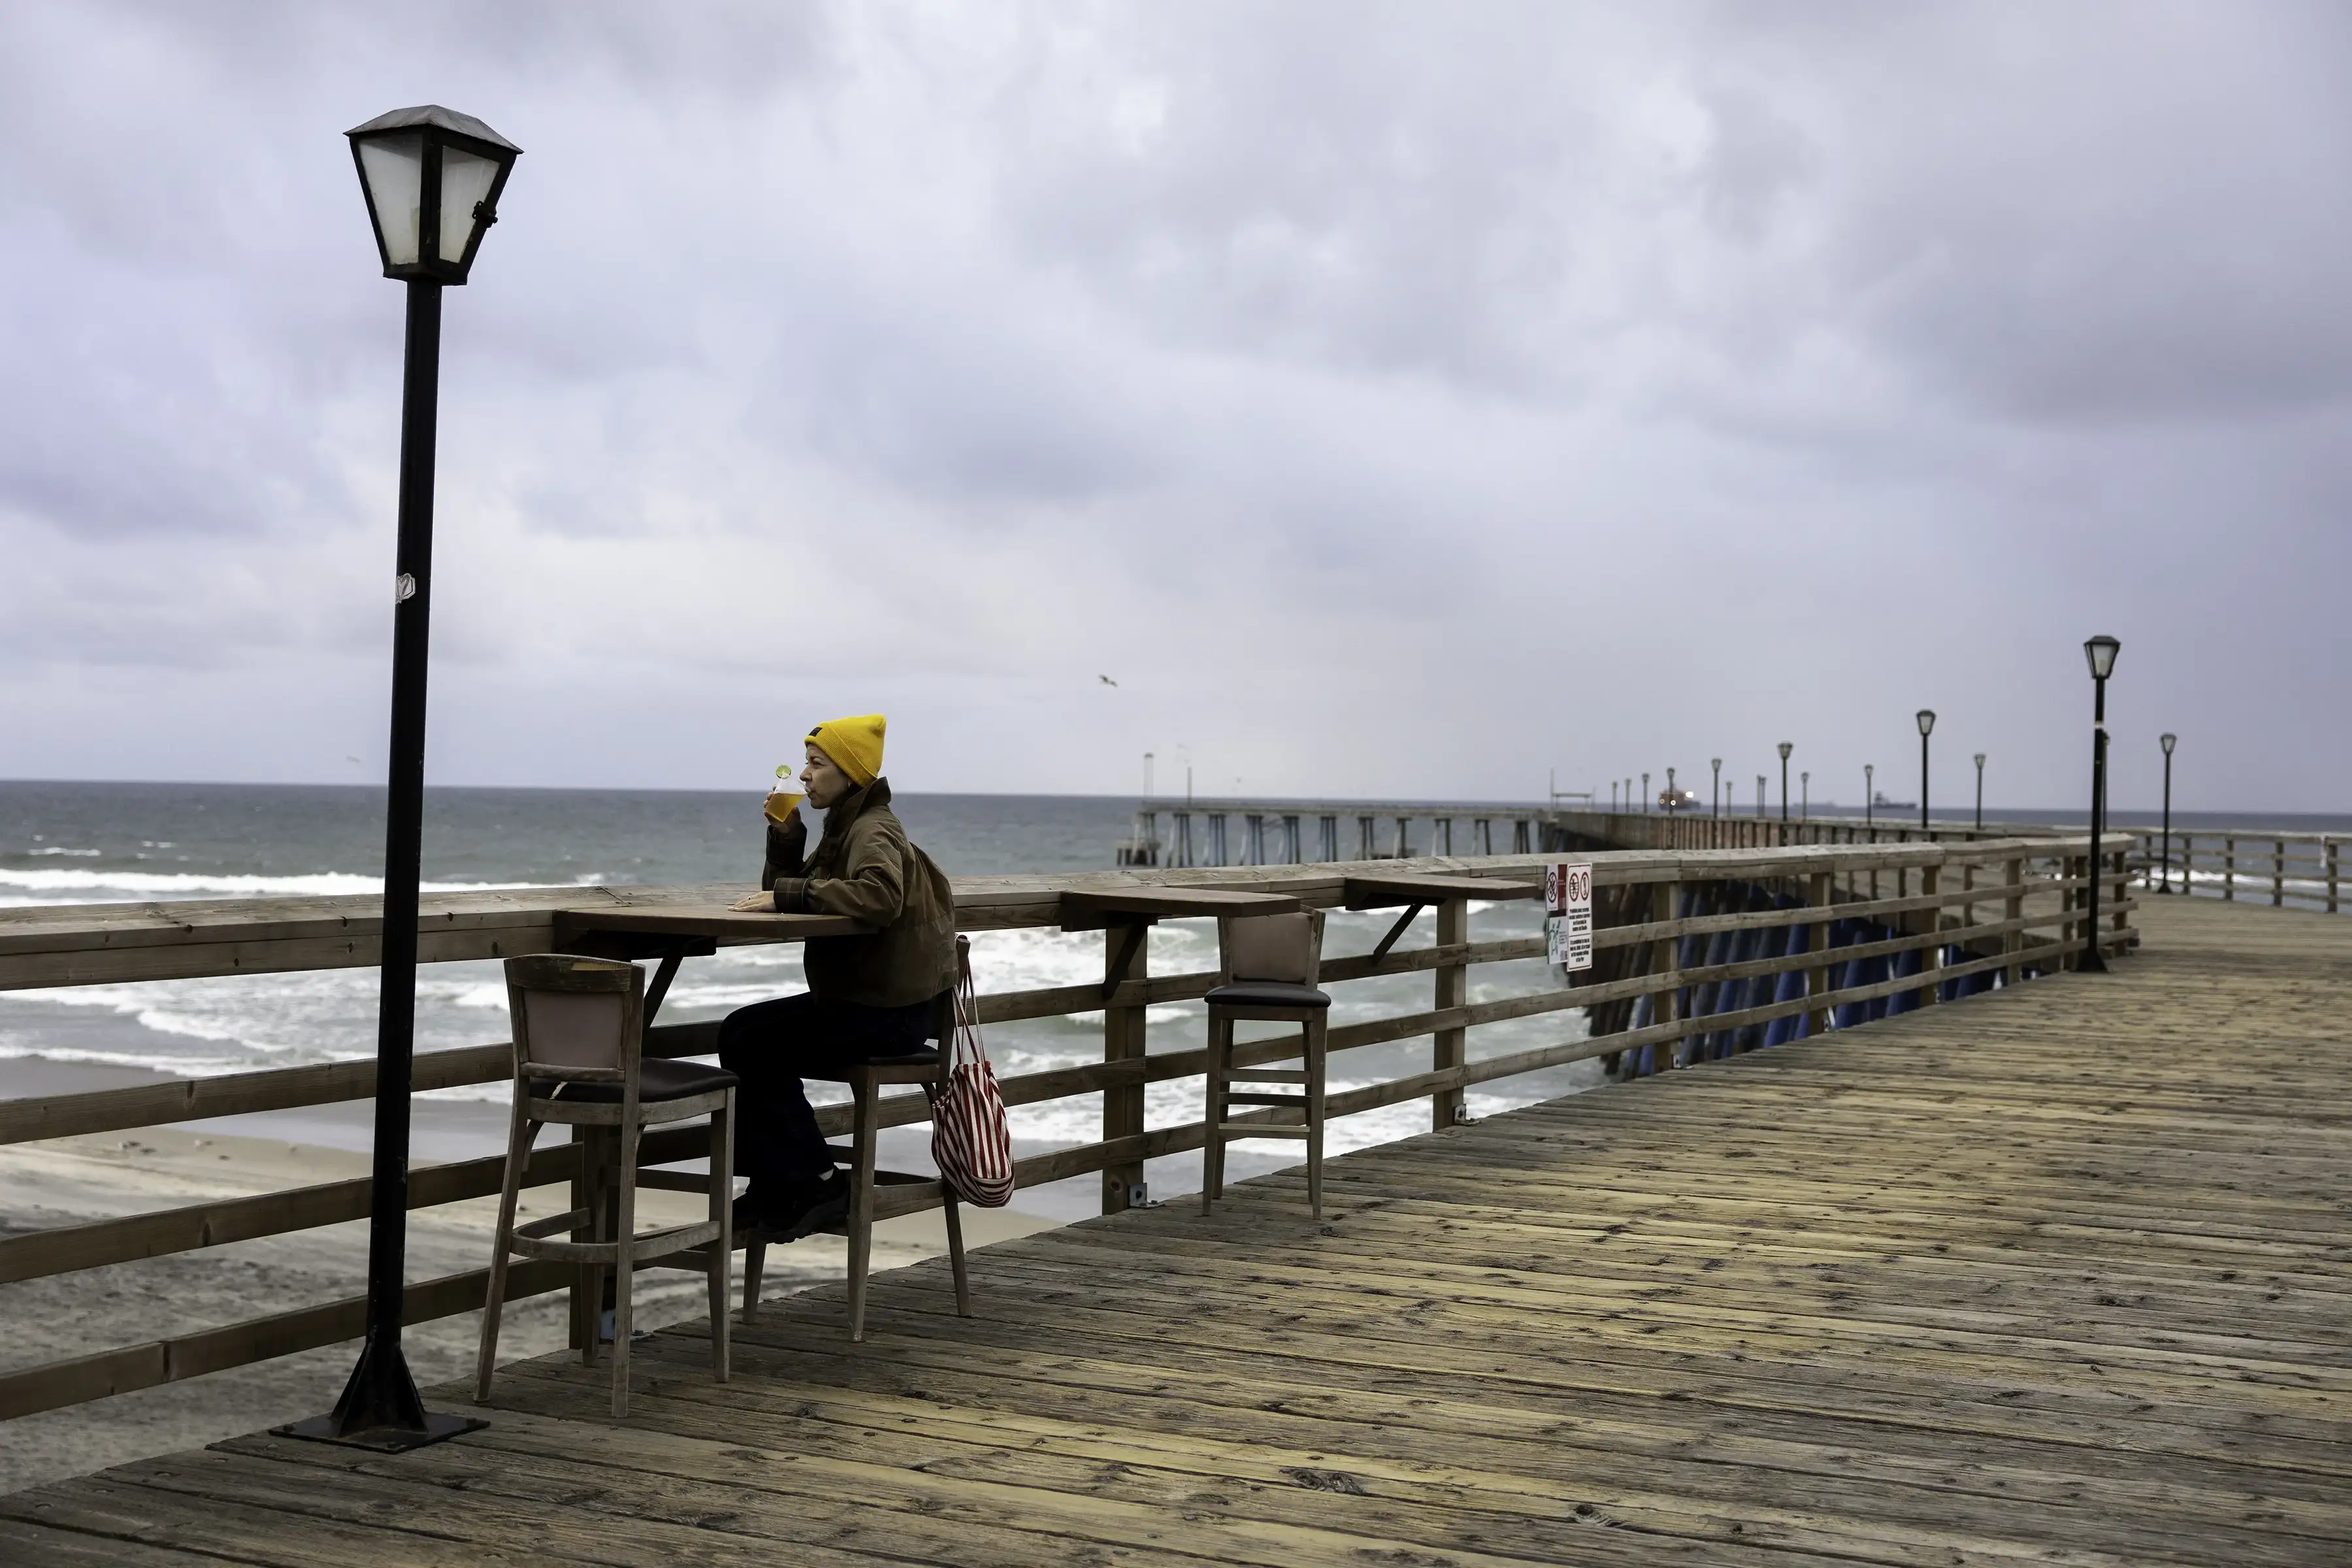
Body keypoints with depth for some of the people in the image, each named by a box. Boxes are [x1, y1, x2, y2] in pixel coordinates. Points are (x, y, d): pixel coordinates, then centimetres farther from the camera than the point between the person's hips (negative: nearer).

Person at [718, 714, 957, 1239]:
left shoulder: (874, 831, -15)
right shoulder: (845, 827, 15)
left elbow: (880, 895, -37)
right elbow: (784, 887, 19)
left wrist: (792, 894, -31)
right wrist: (786, 831, 3)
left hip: (890, 1010, -10)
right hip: (858, 998, 10)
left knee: (759, 1048, -14)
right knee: (740, 1032, 9)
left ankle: (815, 1187, -5)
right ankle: (772, 1187, 11)